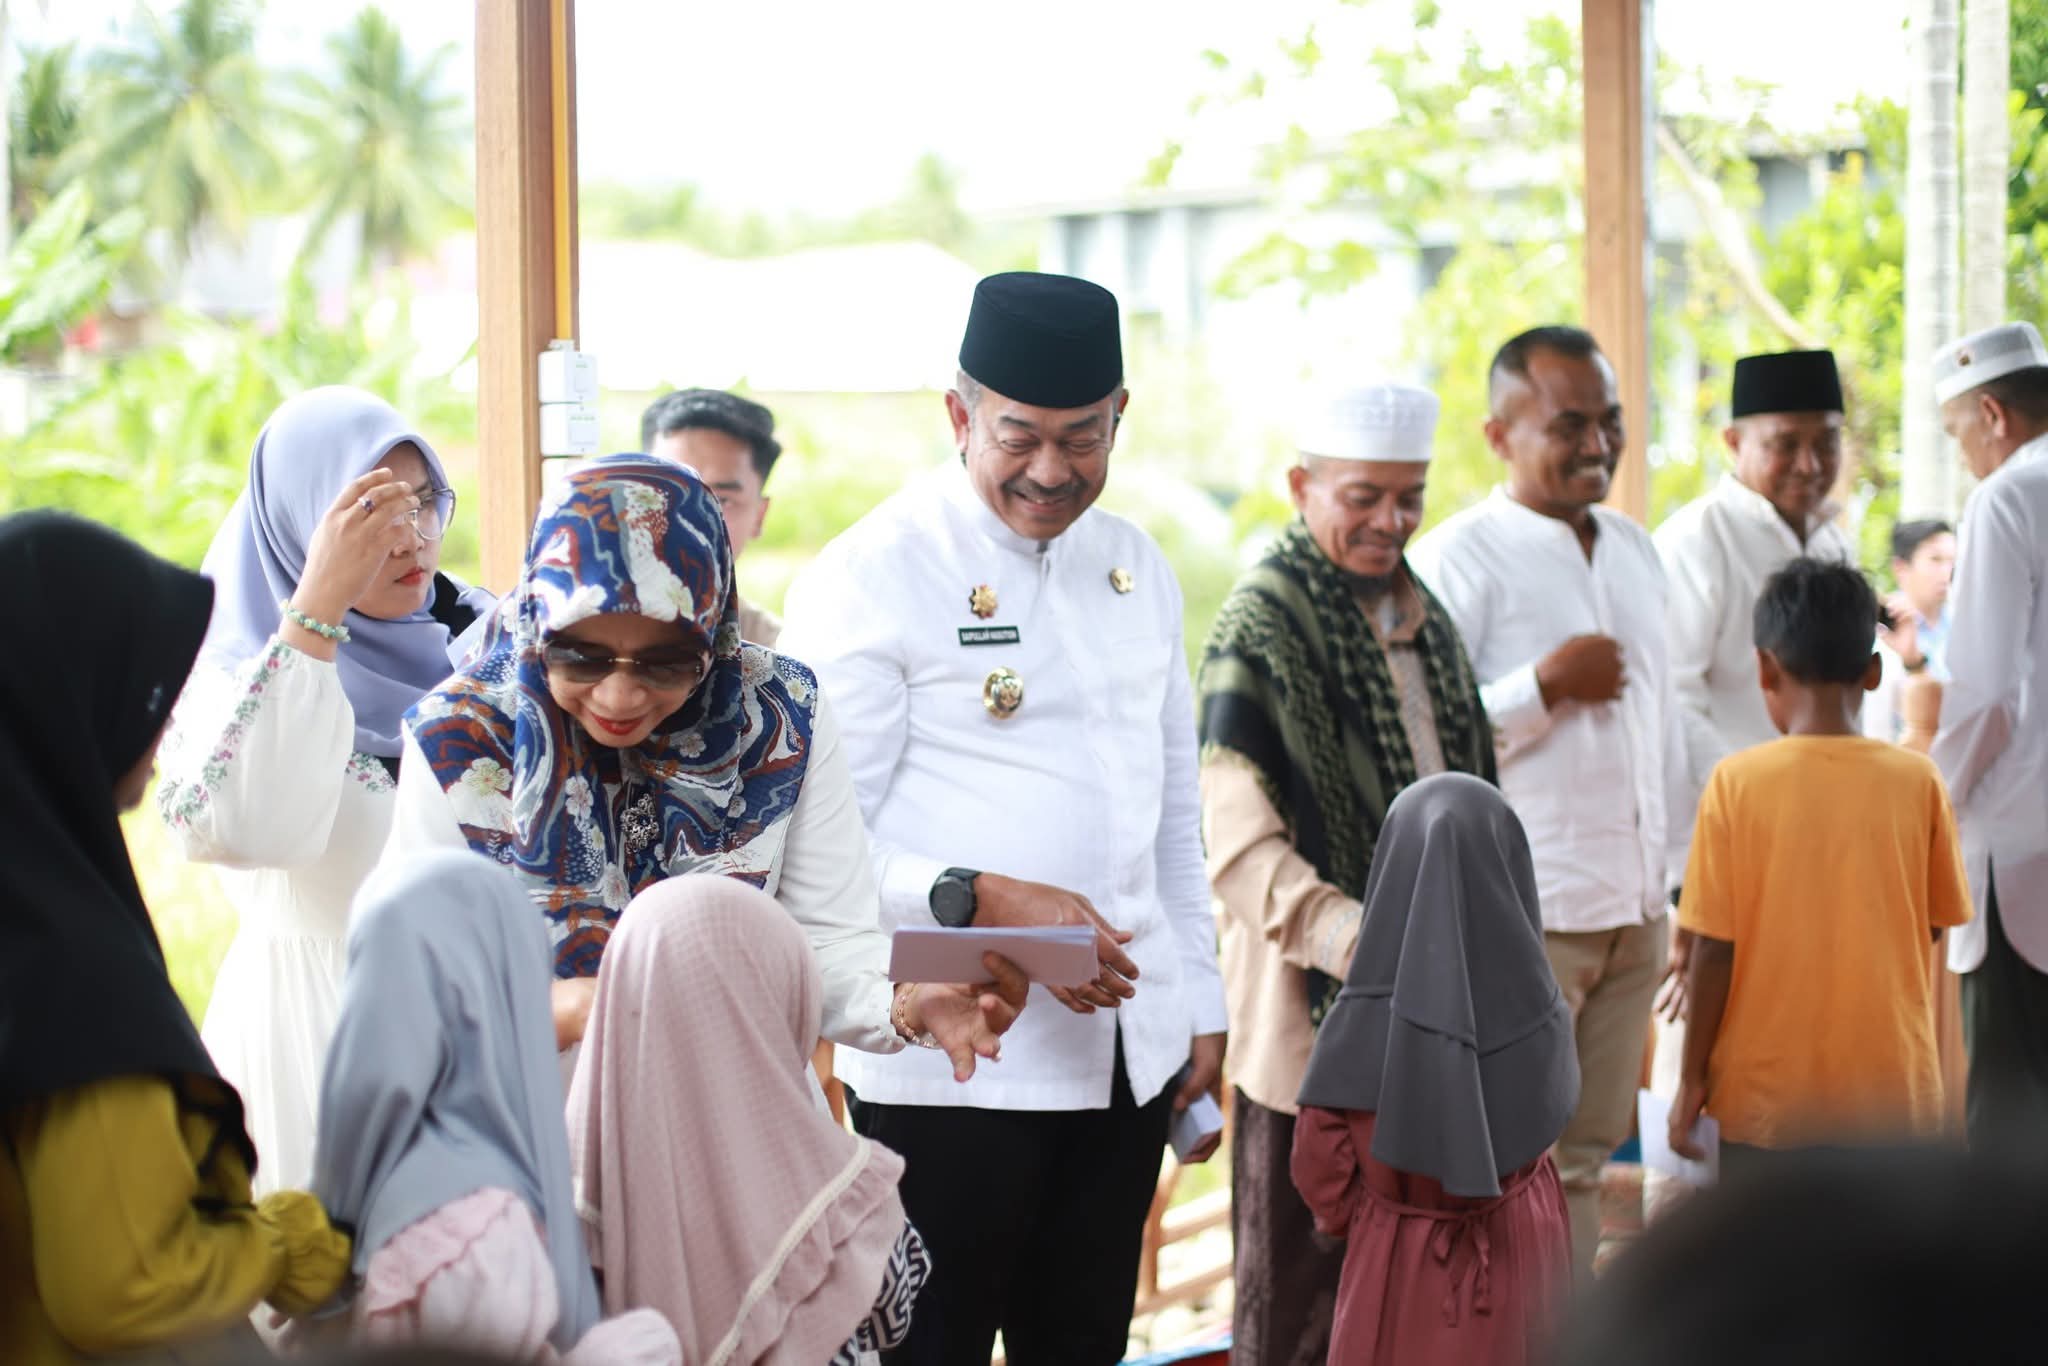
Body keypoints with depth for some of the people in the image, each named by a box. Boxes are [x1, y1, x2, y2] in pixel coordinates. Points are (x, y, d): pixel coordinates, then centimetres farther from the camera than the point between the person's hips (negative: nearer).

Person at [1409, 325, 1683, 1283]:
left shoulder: (1634, 549, 15)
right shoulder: (1458, 557, -9)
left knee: (1585, 1160, 12)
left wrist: (1677, 883, 20)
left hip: (1633, 909, 7)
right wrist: (1547, 685, -19)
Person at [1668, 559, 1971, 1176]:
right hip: (1891, 1085, 1)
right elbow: (1936, 923, 6)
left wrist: (1693, 1076, 1)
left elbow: (1714, 947, -8)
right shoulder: (1917, 780, -5)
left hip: (1768, 1088, -1)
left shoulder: (1738, 782, -10)